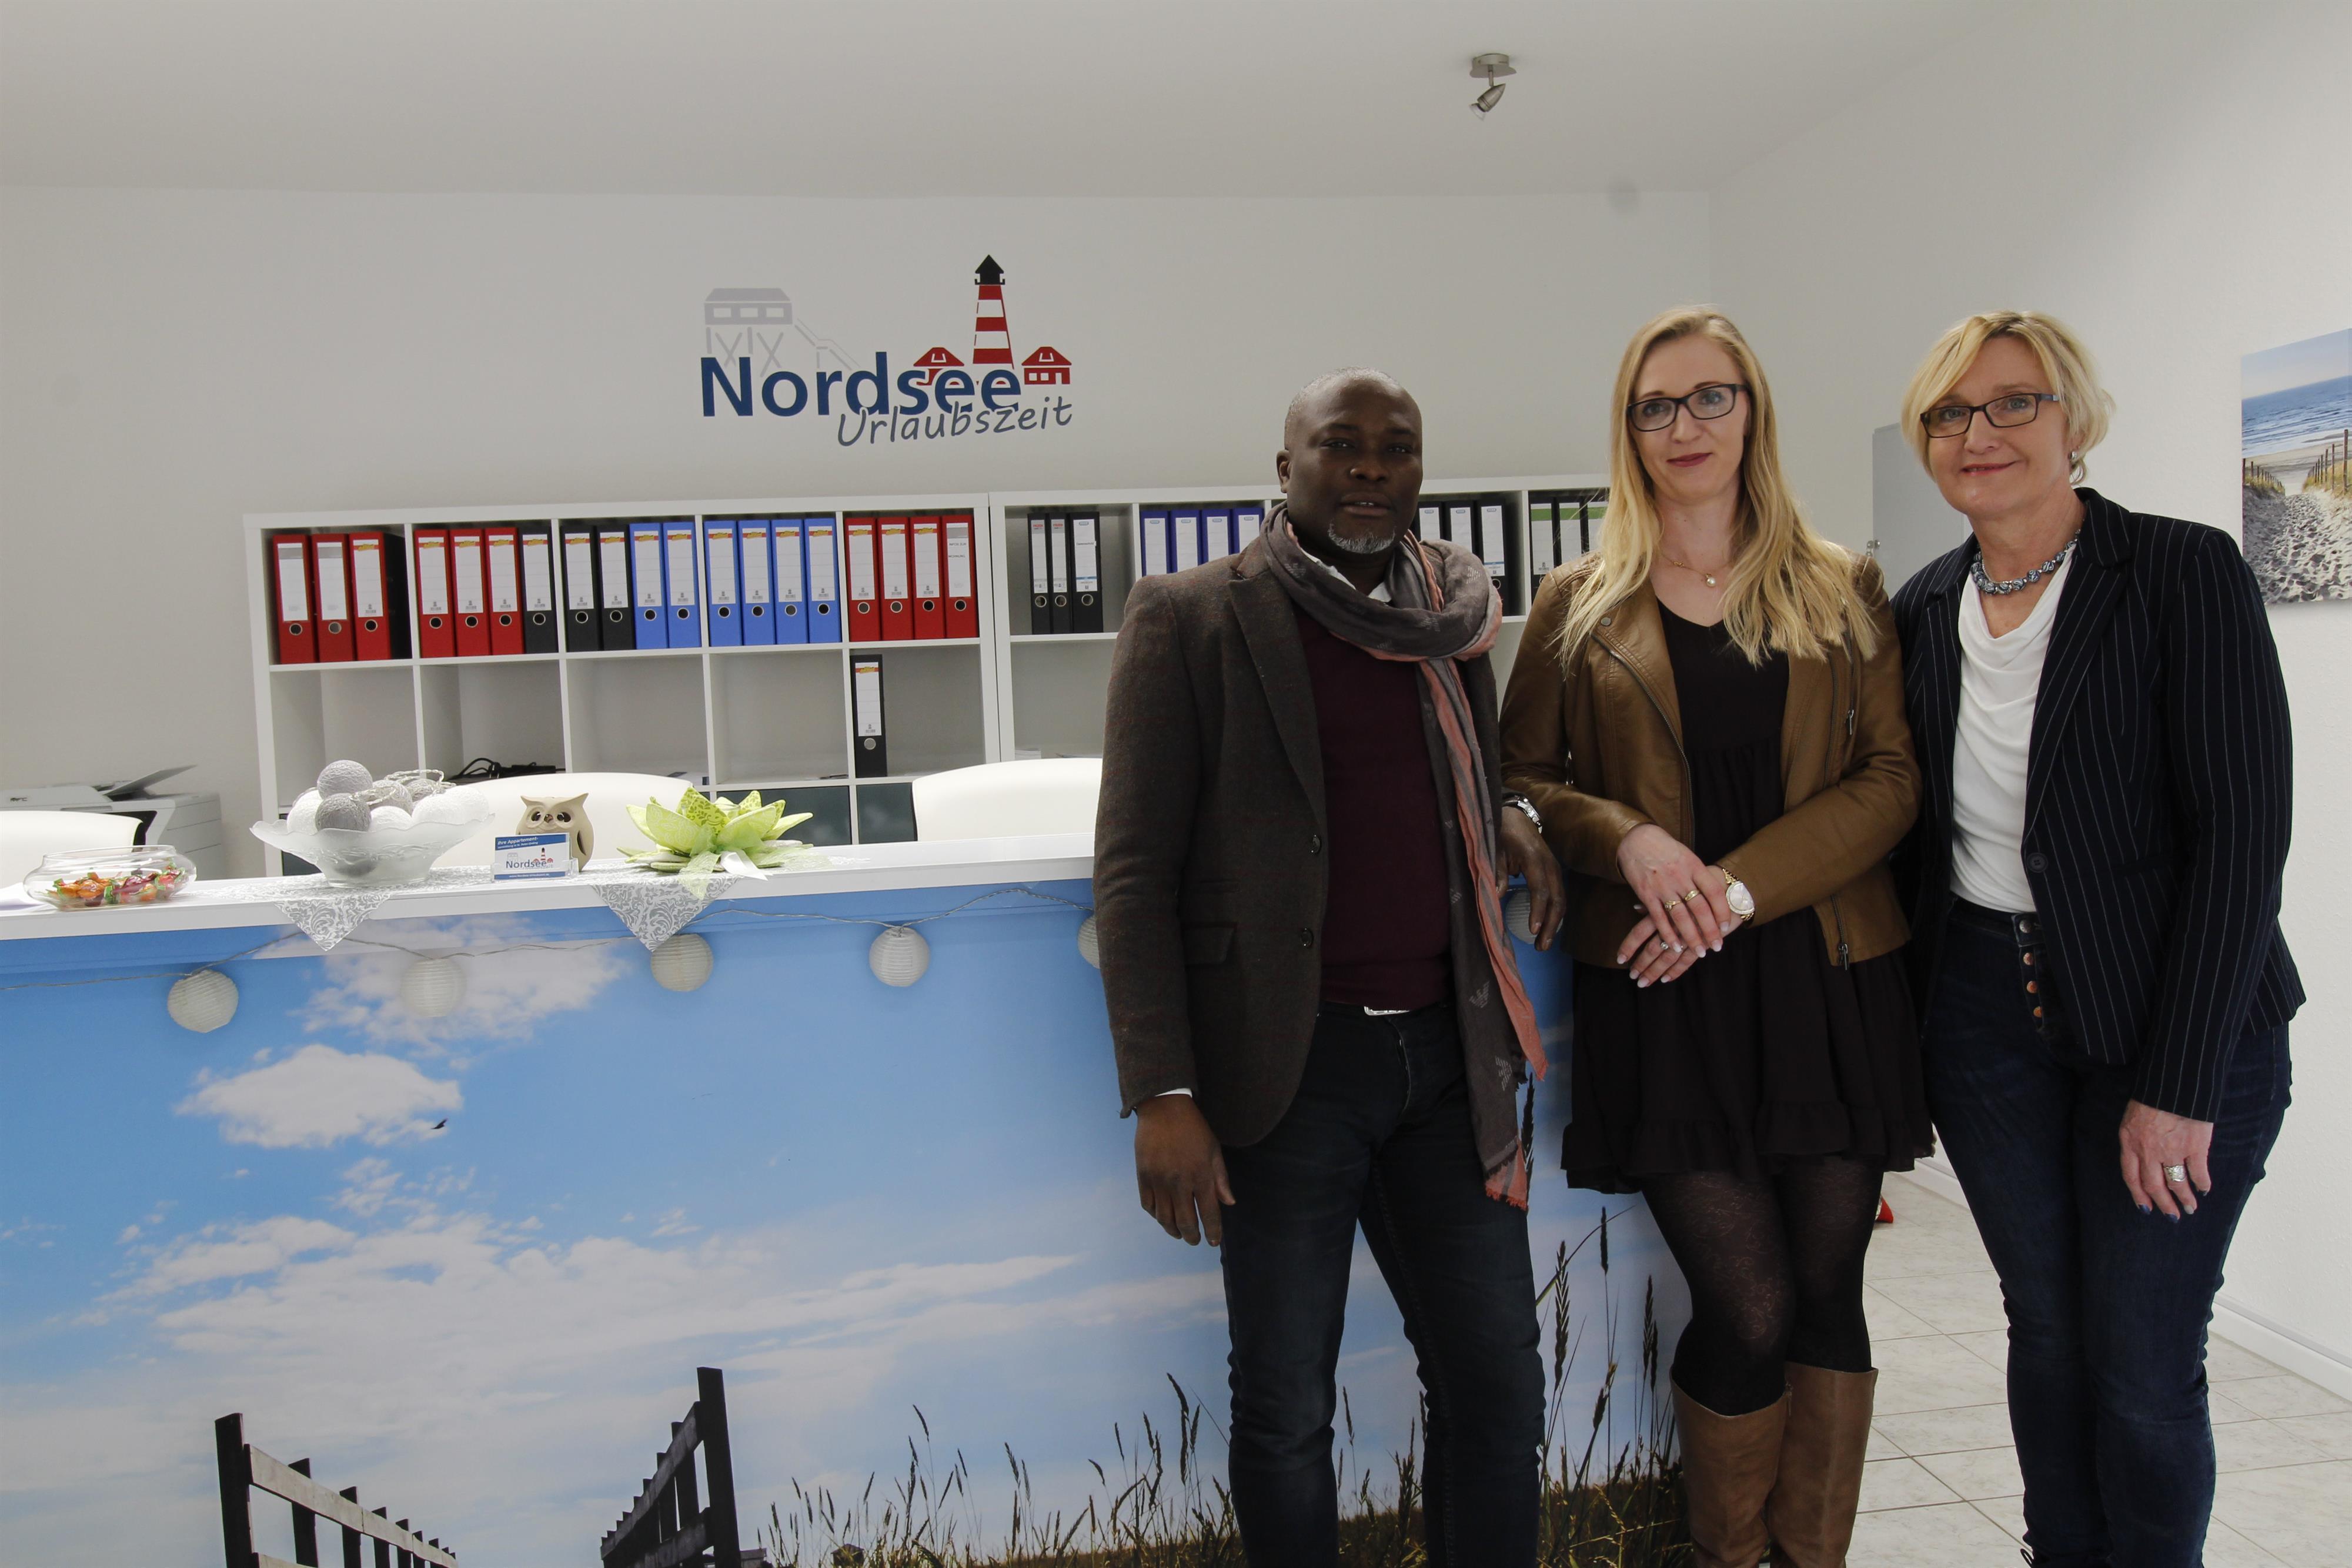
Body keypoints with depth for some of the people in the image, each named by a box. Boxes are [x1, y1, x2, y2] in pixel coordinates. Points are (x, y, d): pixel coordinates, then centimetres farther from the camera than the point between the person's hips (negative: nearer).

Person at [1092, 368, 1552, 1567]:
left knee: (1498, 1387, 11)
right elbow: (1134, 869, -8)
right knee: (1284, 1407, 9)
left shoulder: (1457, 614, 10)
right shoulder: (1190, 617, -4)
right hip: (1288, 1064, -4)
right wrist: (1162, 1094, -14)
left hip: (1444, 1052, 4)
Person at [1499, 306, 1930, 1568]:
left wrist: (1740, 887, -12)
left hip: (1828, 981, 2)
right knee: (1749, 1308, -2)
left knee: (1827, 1294, 7)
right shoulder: (1581, 604, 7)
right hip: (1662, 994, -2)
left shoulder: (1843, 591, 9)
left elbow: (1891, 779, 1)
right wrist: (1628, 839, -13)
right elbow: (1521, 777, 7)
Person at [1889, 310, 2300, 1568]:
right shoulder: (1924, 610, 5)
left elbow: (2241, 834, -14)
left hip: (2174, 1026, -4)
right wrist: (1911, 1024, 6)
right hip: (1985, 1017, 4)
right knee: (2045, 1335, 14)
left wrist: (2179, 1084, -17)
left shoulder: (2184, 572, -10)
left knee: (2142, 1371, 2)